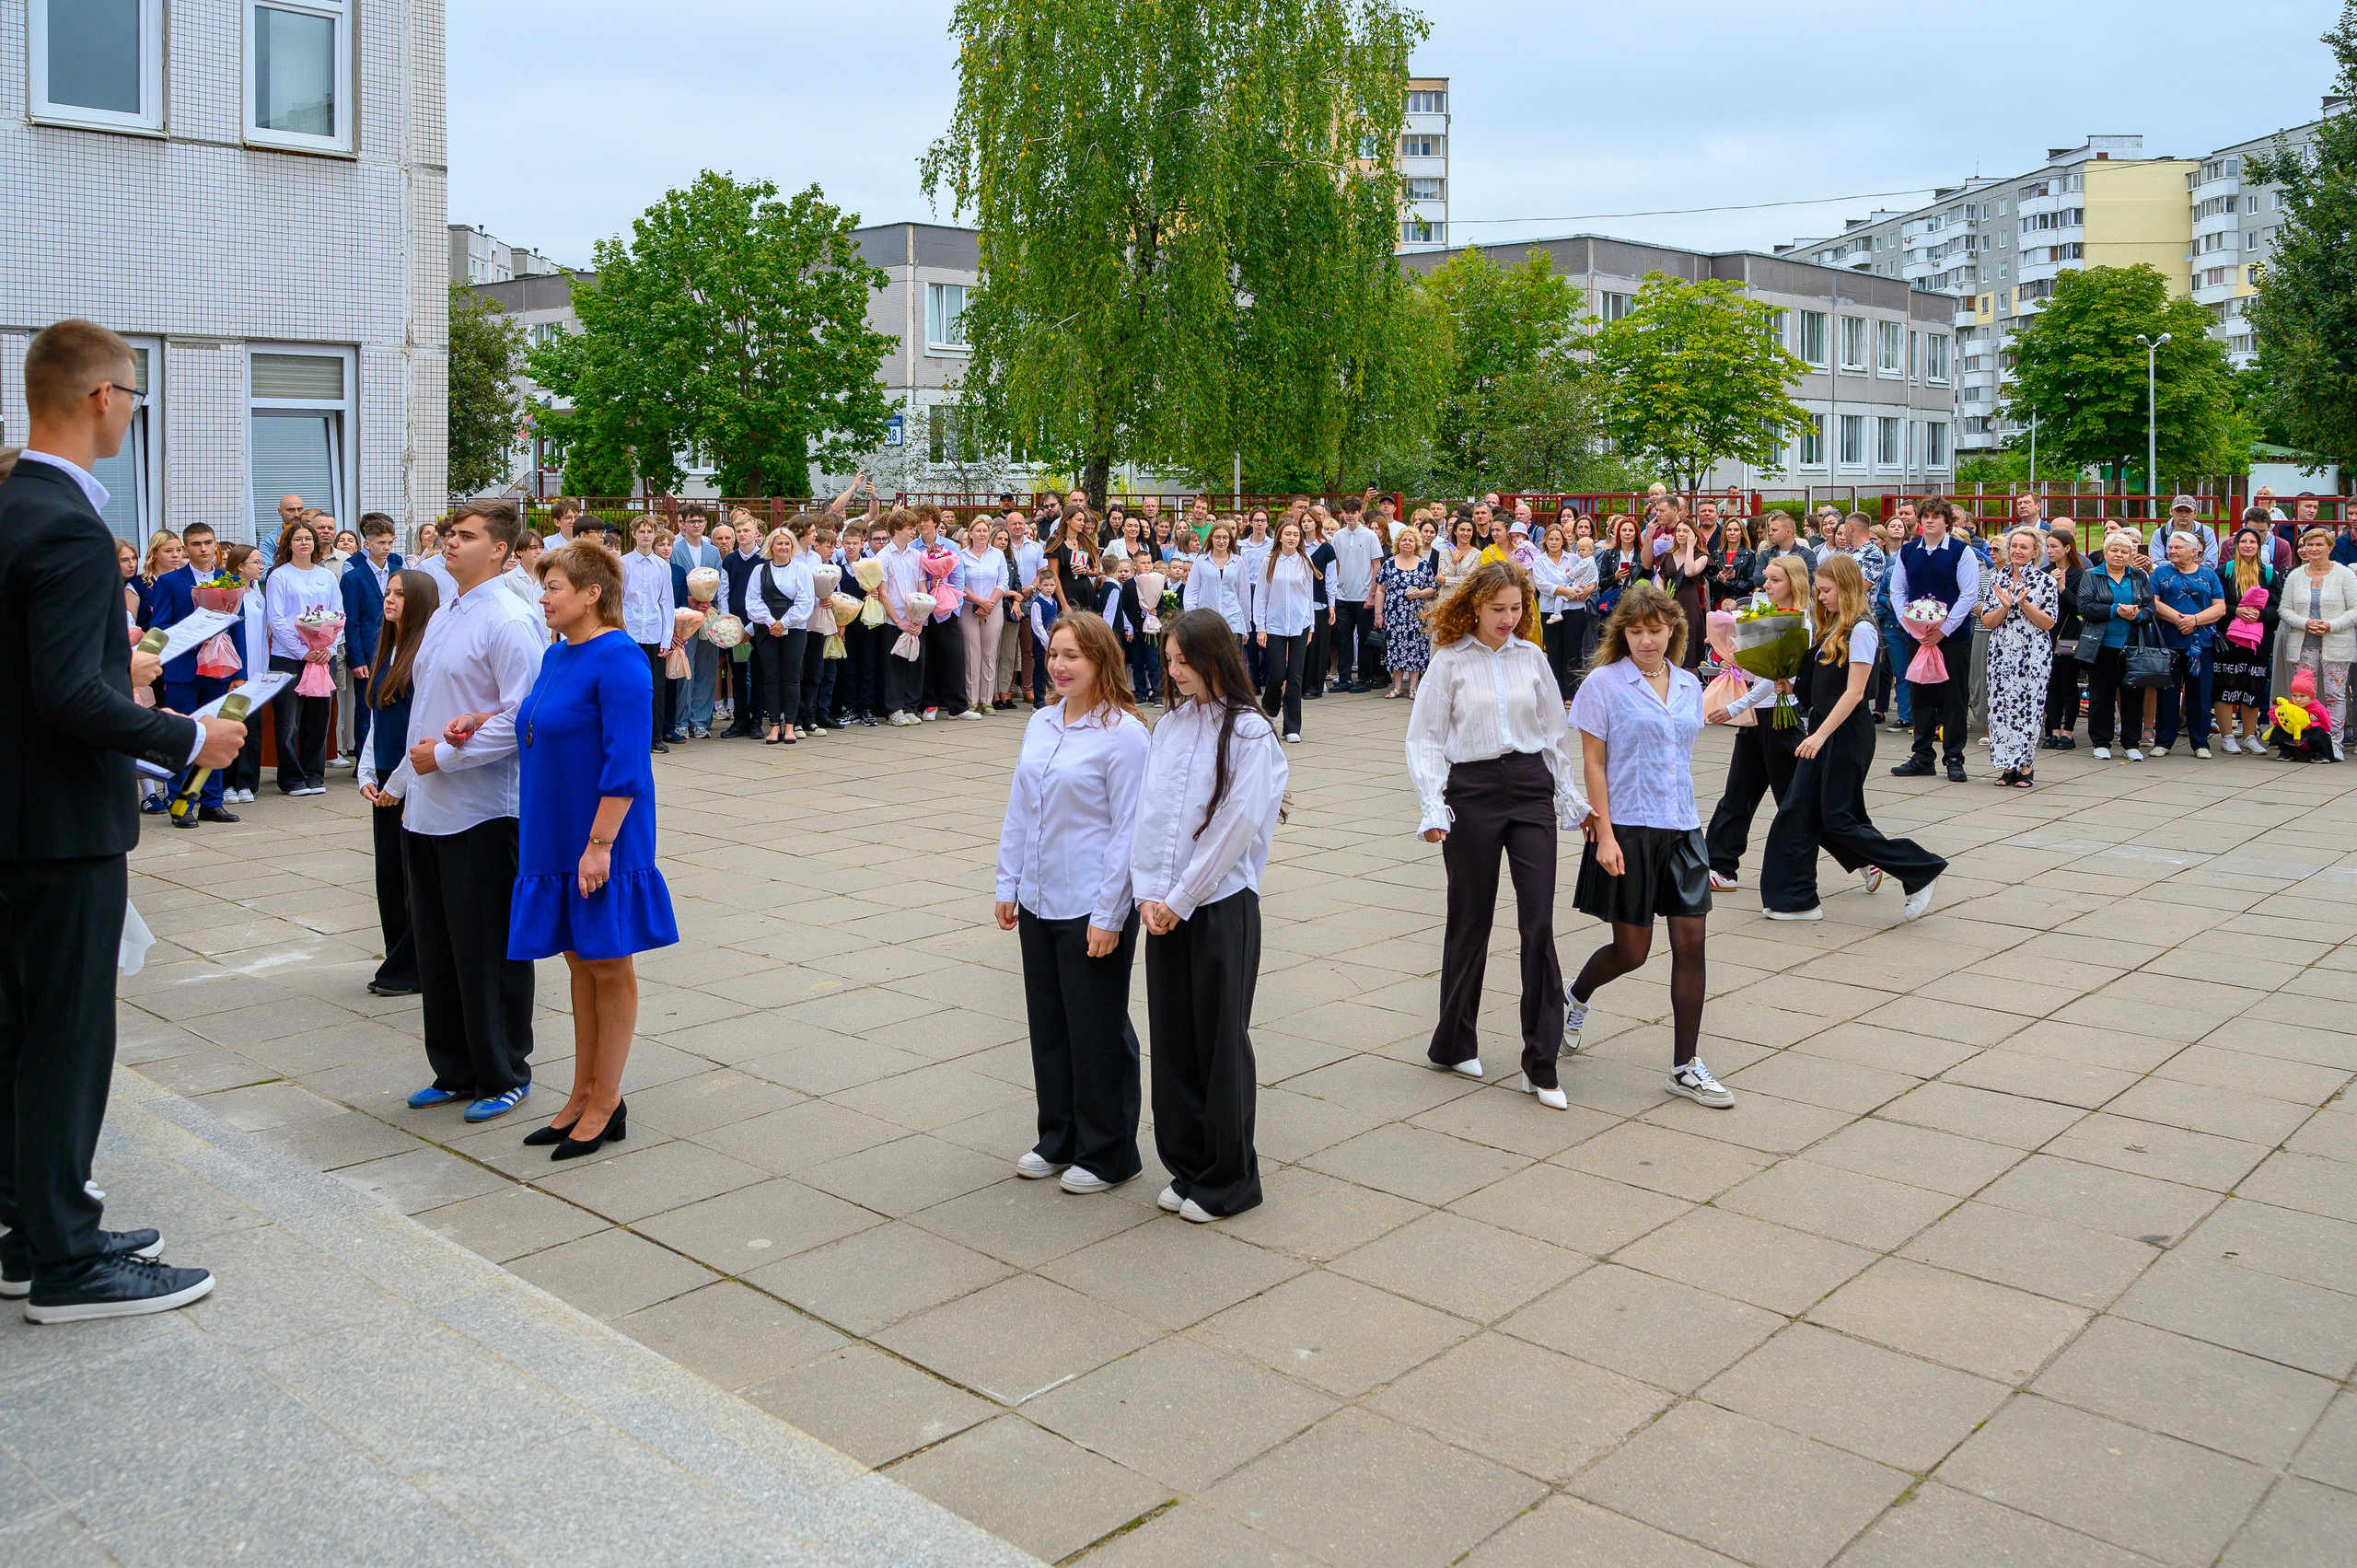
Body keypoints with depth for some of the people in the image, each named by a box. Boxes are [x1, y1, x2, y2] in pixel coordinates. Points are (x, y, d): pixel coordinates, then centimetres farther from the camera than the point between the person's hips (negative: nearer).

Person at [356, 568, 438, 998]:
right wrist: (367, 776, 9)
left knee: (416, 879, 1)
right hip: (386, 786, 8)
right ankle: (399, 966, 22)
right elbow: (376, 721, 17)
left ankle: (409, 970, 11)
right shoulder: (385, 652, 12)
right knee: (390, 878, 11)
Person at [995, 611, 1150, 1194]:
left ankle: (1107, 1154, 20)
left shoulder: (1122, 733, -14)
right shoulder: (1040, 725, 6)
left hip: (1092, 909, -7)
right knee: (1048, 1025, 16)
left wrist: (1109, 915, -15)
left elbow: (1127, 831, -14)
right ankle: (1059, 1140, 32)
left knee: (1098, 1033, 5)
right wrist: (1008, 885, 12)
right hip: (1039, 904, 7)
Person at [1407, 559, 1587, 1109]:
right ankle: (1454, 1044, 25)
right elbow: (1425, 739, -1)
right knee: (1471, 921, 7)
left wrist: (1573, 798, 14)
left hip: (1531, 788, 2)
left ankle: (1541, 1064, 2)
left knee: (1539, 922, -4)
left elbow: (1555, 731, 15)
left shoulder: (1532, 657, 8)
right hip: (1472, 790, -2)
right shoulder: (1450, 661, -1)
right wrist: (1433, 807, -12)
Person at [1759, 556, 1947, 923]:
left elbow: (1854, 692, -19)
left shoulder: (1861, 630, -14)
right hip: (1822, 733, 9)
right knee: (1798, 813, 6)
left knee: (1837, 819, -5)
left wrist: (1820, 735, -24)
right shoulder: (1832, 629, 14)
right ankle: (1796, 899, 16)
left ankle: (1922, 871, 6)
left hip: (1847, 735, -9)